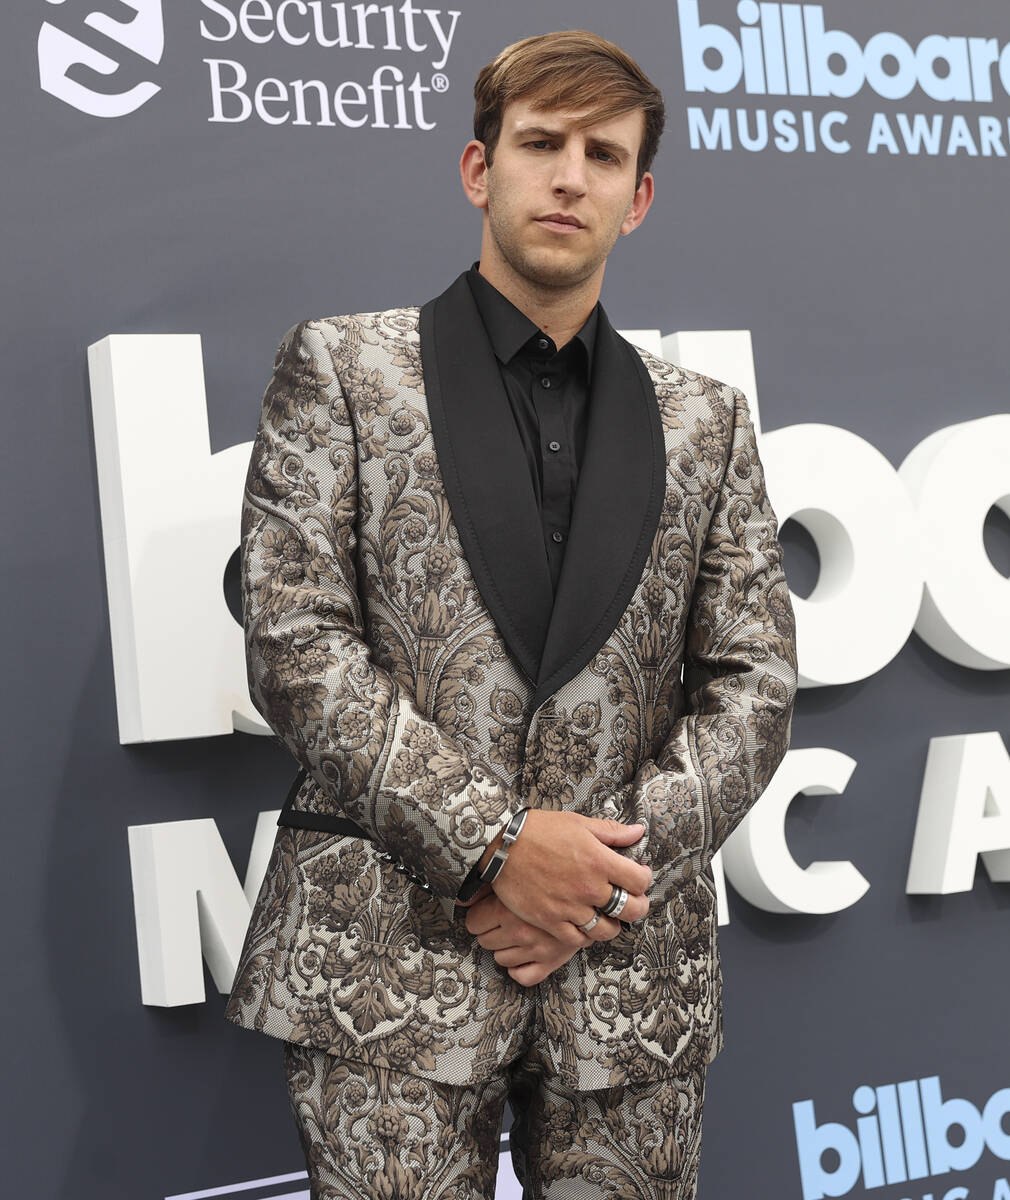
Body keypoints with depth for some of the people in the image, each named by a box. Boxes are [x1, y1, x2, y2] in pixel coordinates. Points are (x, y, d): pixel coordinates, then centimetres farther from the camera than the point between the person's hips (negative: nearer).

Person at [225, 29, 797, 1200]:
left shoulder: (703, 420, 12)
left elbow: (755, 683, 8)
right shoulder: (341, 367, 3)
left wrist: (613, 868, -7)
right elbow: (293, 644, -6)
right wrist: (500, 842, -13)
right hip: (394, 952, -2)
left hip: (632, 966, 3)